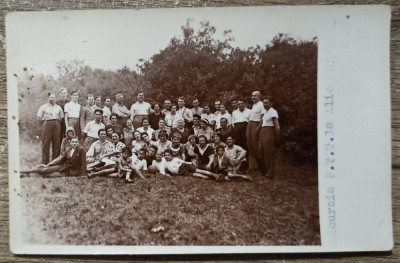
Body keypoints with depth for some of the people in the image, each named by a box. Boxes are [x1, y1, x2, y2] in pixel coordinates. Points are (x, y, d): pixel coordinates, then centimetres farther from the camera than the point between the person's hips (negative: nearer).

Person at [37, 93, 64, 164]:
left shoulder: (58, 107, 16)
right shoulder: (43, 107, 9)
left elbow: (61, 117, 16)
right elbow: (39, 118, 6)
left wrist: (56, 123, 5)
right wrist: (45, 124, 4)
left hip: (56, 125, 3)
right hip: (47, 124, -2)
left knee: (56, 144, 1)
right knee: (46, 144, -4)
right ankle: (45, 162, 0)